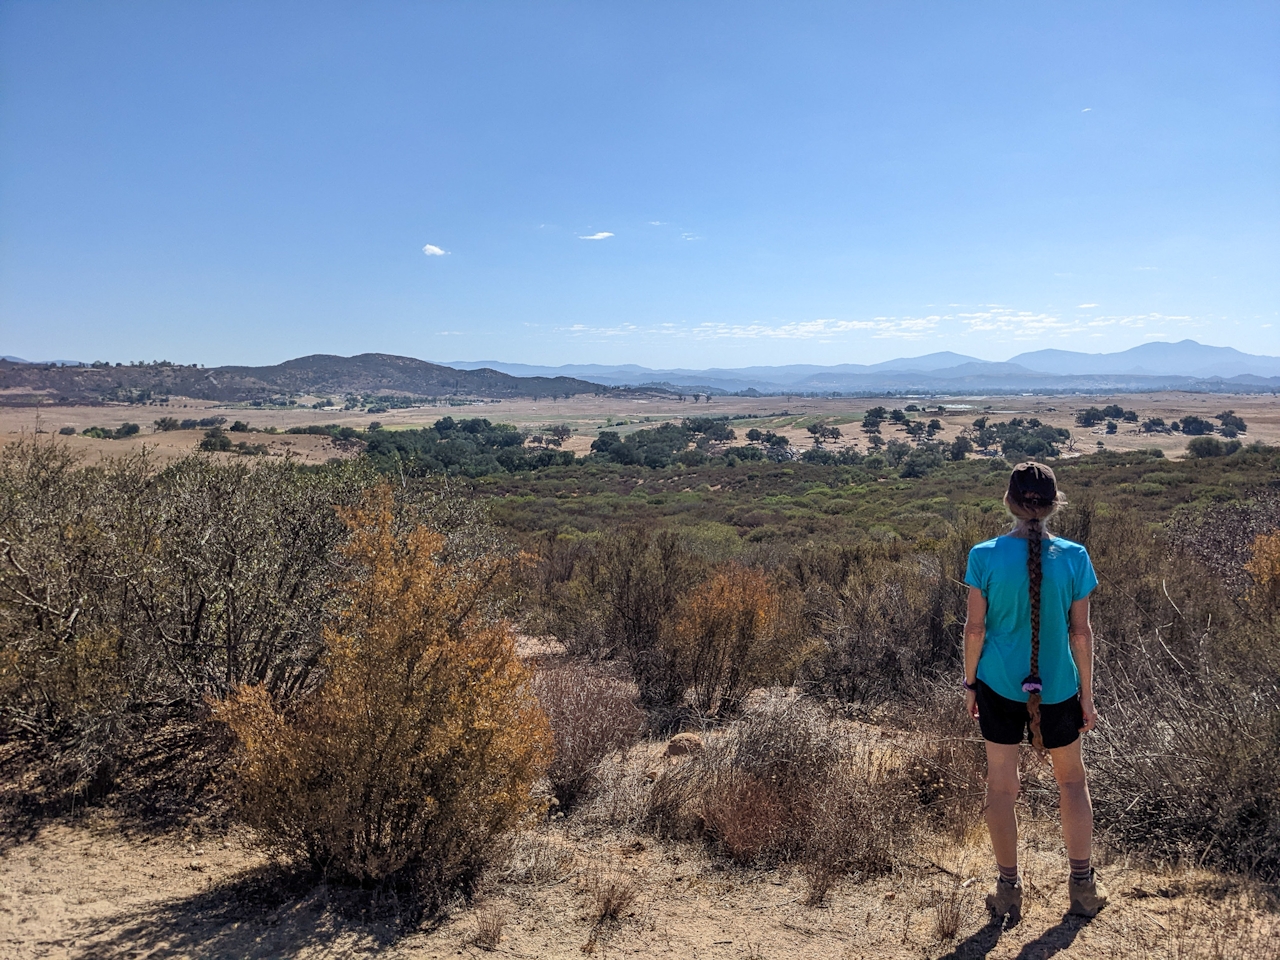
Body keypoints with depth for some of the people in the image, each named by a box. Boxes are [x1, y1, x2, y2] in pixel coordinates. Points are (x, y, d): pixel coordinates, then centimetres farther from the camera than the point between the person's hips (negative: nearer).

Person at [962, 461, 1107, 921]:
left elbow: (975, 628, -8)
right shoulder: (1074, 557, -9)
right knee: (1072, 781, 21)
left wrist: (969, 682, 6)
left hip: (999, 686, -1)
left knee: (1001, 786, 11)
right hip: (1057, 688, 1)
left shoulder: (984, 556, -12)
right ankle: (1083, 888, 29)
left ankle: (1008, 892, 22)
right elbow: (1080, 632, -4)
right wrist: (1087, 694, 6)